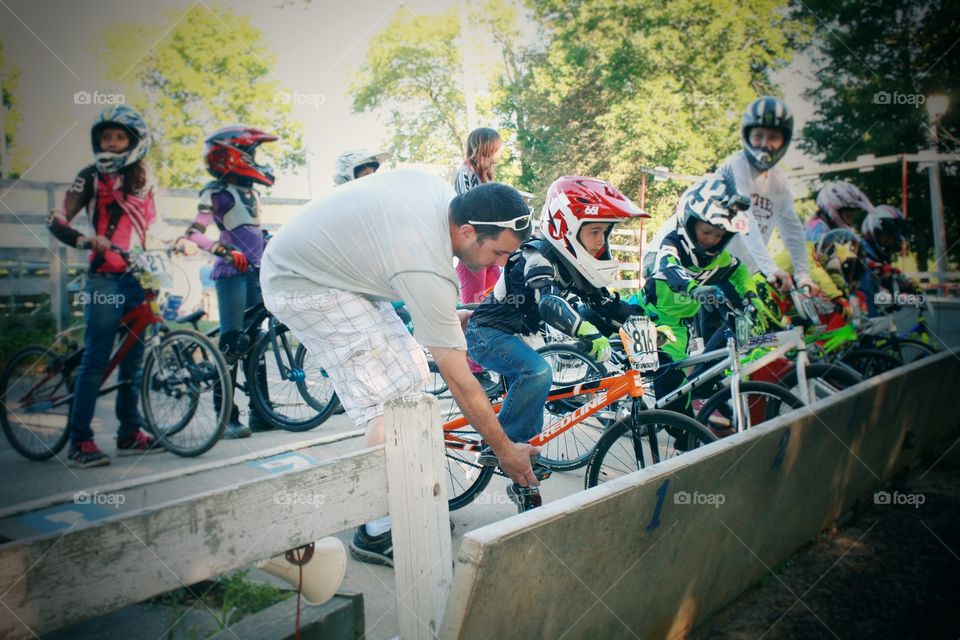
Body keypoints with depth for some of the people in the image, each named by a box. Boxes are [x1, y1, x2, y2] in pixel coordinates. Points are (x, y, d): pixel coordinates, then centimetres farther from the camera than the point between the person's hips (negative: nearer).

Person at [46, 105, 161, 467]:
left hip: (138, 275, 5)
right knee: (96, 359, -9)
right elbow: (56, 221, -4)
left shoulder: (142, 179, 15)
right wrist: (86, 240, -20)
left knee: (133, 357, 8)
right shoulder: (91, 177, 2)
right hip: (105, 278, -5)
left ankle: (129, 434, 17)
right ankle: (79, 442, -4)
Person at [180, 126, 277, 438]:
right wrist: (223, 250, -23)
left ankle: (260, 412, 12)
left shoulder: (251, 191, 19)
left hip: (255, 270, 7)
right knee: (232, 342, -9)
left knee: (254, 341, 8)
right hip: (231, 272, -7)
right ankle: (227, 417, -4)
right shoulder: (215, 192, -2)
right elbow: (194, 233, -10)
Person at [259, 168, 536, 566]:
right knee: (394, 398, -15)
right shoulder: (428, 272, -30)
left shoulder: (435, 185, -7)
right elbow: (460, 382, -24)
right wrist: (505, 450, -13)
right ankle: (378, 533, -3)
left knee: (411, 374, 7)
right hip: (303, 286, -10)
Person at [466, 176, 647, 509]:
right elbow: (549, 303, -43)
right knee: (537, 372, -32)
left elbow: (604, 304, 5)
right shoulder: (538, 257, -25)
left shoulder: (574, 262, 3)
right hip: (486, 332, -10)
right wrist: (591, 333, -57)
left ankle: (521, 481, 25)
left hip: (510, 336, 10)